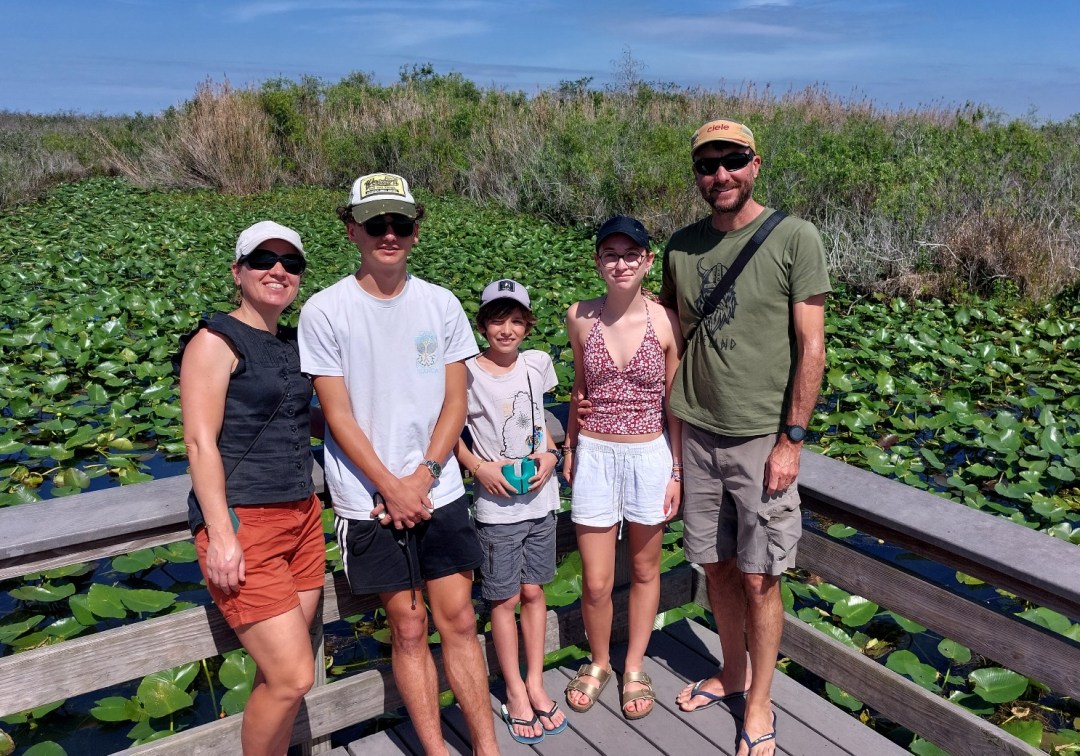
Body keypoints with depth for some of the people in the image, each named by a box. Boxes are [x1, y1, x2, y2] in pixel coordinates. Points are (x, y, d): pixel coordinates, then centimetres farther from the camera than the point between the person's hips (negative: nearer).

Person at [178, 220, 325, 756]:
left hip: (302, 518, 7)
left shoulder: (292, 344, 14)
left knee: (279, 675, 11)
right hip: (243, 524, -7)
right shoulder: (216, 340, -7)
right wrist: (220, 535, -19)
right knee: (293, 676, -8)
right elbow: (200, 441, -13)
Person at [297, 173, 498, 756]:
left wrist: (423, 476, -9)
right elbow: (338, 416, -8)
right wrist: (392, 487, -11)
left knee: (458, 620, 8)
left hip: (439, 492, 2)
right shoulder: (325, 311, -7)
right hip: (370, 502, -2)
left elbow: (454, 402, 3)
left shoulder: (441, 305, 2)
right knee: (409, 629, 8)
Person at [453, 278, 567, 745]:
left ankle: (536, 684, 28)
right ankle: (516, 693, 23)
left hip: (540, 499, 4)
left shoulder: (537, 364, 1)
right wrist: (479, 467, -15)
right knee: (505, 599, 7)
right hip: (496, 506, -3)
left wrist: (550, 455, 0)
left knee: (534, 591, 13)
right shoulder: (467, 373, -11)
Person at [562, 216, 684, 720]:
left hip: (650, 456, -1)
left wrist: (676, 471, -1)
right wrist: (570, 448, 12)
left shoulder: (666, 322, -10)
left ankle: (634, 669, 38)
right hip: (595, 456, 1)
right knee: (595, 584, 6)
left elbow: (674, 403, -2)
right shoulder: (580, 317, -4)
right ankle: (599, 663, 35)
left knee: (644, 571, 17)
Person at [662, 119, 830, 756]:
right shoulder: (683, 245, 4)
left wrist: (792, 440, -12)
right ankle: (733, 673, 37)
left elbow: (811, 347, -9)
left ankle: (759, 704, 24)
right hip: (698, 431, 4)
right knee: (715, 563, 15)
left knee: (758, 576, 4)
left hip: (763, 437, -4)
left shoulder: (795, 238, -9)